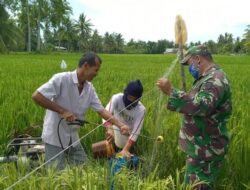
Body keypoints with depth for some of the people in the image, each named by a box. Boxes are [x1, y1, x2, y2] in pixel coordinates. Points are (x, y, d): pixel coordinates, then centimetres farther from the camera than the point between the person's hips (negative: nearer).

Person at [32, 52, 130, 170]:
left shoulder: (89, 88, 0)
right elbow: (36, 96, -23)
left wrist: (120, 125, -9)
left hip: (73, 138, 7)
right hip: (55, 137, -7)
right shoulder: (61, 79, -20)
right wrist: (62, 111, -25)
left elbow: (101, 110, 3)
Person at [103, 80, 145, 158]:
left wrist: (126, 149, -40)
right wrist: (110, 129, -59)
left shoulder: (141, 109, -28)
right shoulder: (117, 98, -29)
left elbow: (136, 131, -30)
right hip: (117, 127, 0)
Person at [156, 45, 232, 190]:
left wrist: (171, 91, -36)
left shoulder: (215, 79, -20)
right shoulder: (209, 78, 15)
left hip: (206, 149, -10)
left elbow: (201, 106, -36)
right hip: (203, 146, 10)